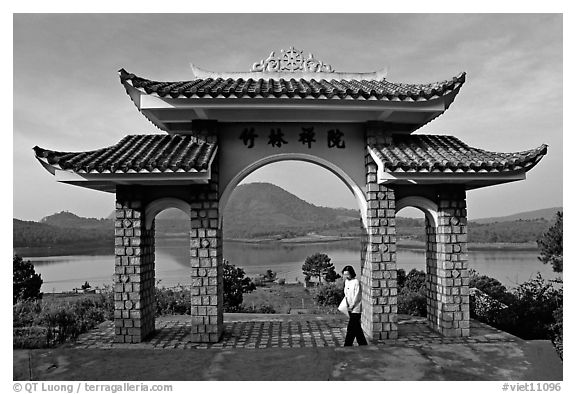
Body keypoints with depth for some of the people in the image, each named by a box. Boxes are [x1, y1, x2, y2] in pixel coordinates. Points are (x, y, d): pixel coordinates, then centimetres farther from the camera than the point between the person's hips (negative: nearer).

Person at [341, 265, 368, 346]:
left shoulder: (356, 282, -13)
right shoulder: (346, 281, 11)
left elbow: (357, 296, -14)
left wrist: (352, 306, -13)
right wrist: (346, 304, 7)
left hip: (356, 309, -8)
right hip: (349, 309, 8)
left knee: (351, 329, -7)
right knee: (357, 328, 14)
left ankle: (347, 346, -2)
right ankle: (363, 344, 24)